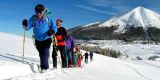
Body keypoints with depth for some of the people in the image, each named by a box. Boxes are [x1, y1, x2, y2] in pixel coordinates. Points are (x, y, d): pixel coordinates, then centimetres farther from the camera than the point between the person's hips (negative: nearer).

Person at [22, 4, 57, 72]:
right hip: (38, 40, 3)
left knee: (45, 52, -19)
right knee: (41, 54, 15)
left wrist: (52, 31, -29)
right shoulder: (33, 18, -9)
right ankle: (44, 65, 35)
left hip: (46, 39, -3)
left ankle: (44, 67, -14)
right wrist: (25, 25, -31)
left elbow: (54, 28, -7)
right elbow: (28, 27, -8)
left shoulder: (48, 19, -12)